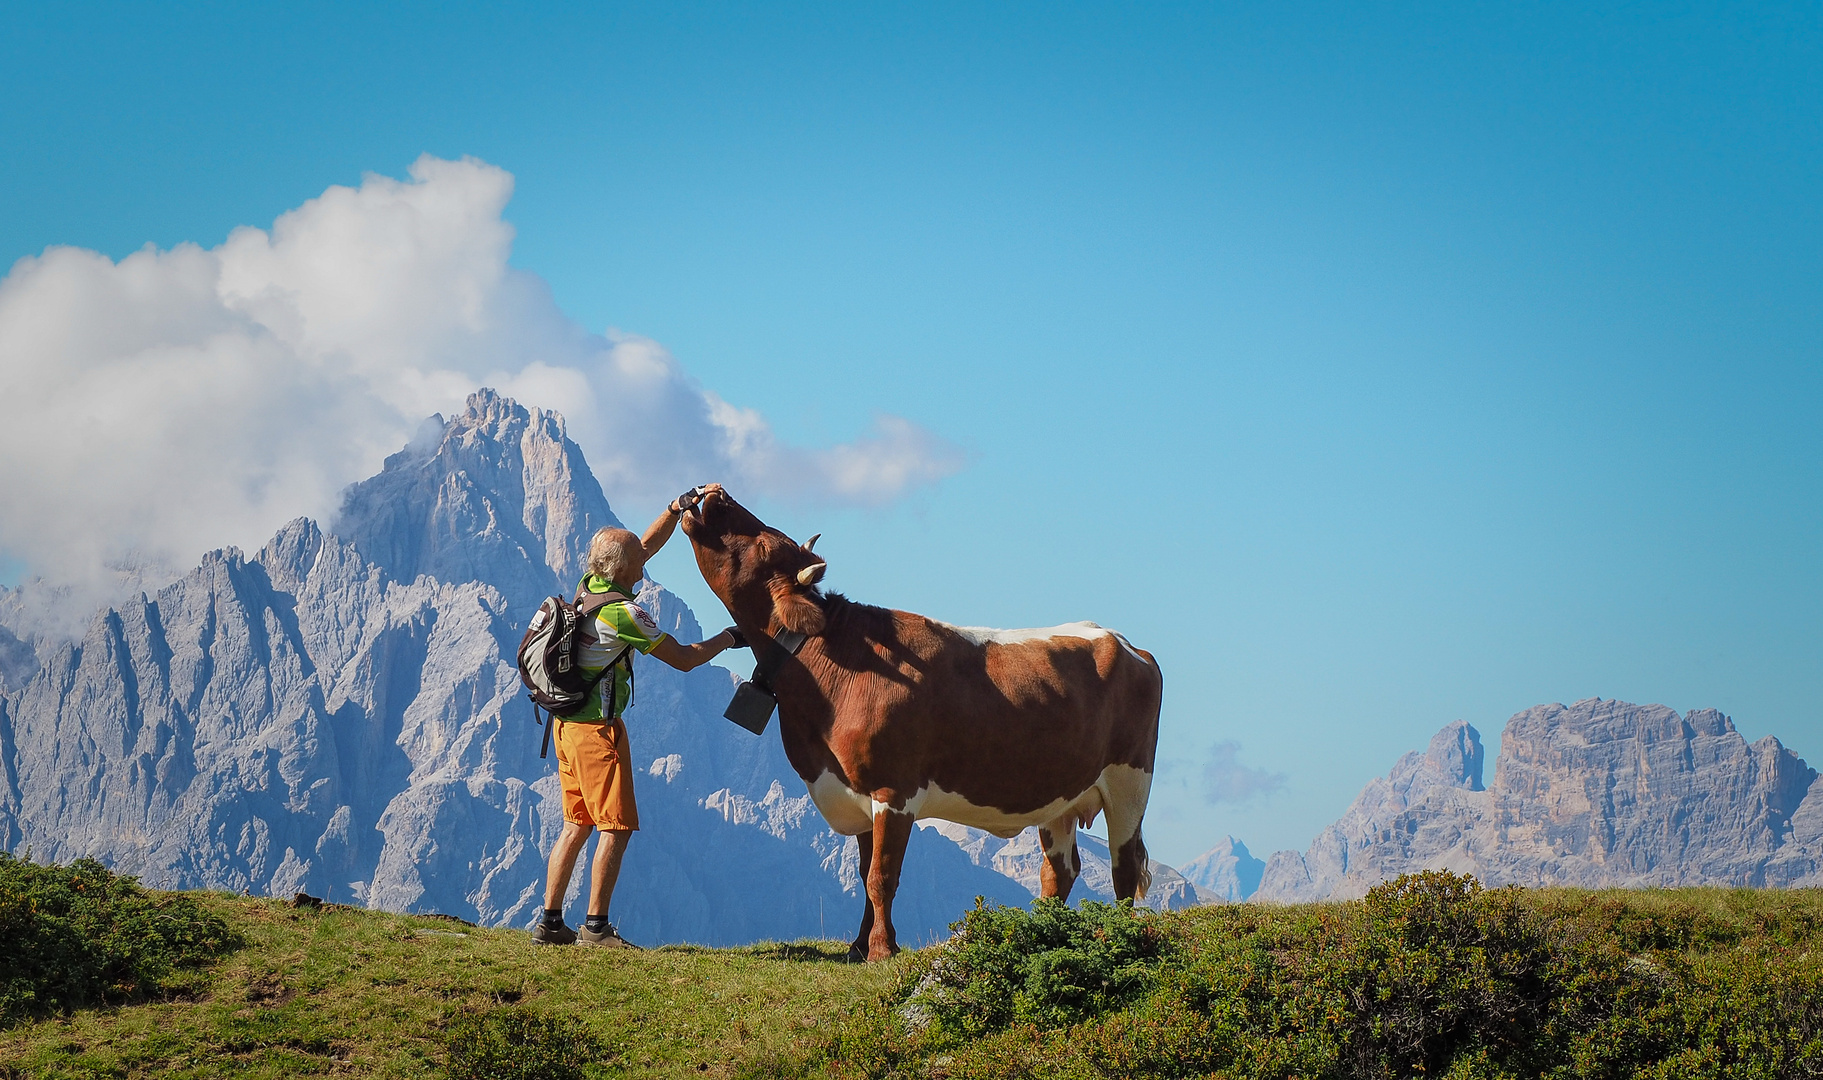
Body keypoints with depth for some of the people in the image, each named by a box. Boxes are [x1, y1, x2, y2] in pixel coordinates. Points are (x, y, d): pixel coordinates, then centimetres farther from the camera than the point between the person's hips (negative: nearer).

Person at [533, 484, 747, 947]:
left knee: (578, 823, 13)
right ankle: (596, 927, -3)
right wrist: (729, 638, 3)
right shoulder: (623, 613, -18)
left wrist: (679, 506, 12)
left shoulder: (587, 588, 6)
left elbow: (648, 545, 19)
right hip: (598, 727, -9)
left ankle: (550, 922, 13)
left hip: (567, 723, 9)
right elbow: (683, 658, -11)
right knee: (616, 827, -3)